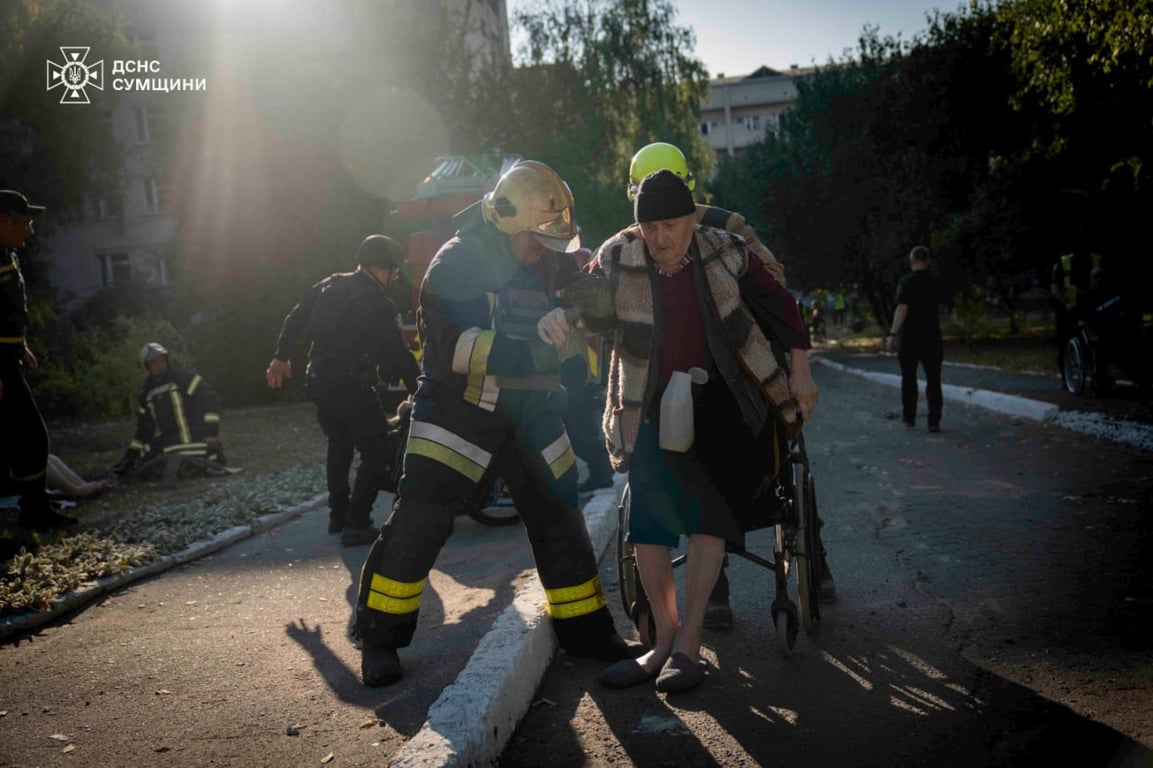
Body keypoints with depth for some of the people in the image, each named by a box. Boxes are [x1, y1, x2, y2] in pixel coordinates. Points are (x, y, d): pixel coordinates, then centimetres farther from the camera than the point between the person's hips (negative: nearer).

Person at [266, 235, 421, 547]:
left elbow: (295, 320, 16)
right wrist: (417, 389, -7)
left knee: (339, 444, 25)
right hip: (351, 385, -8)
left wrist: (281, 357, 26)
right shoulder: (377, 304, -13)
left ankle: (338, 515, 30)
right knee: (376, 452, -1)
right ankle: (356, 524, -6)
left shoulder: (329, 285, 9)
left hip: (319, 380, 8)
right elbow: (398, 354, -14)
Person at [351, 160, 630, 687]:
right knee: (419, 519, -7)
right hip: (461, 408, -6)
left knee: (559, 516, 8)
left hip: (530, 412, 6)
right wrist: (533, 350, -33)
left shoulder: (547, 264, 7)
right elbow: (457, 346, -26)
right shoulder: (457, 263, -13)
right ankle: (379, 638, 8)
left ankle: (585, 631, 22)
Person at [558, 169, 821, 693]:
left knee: (708, 510, -16)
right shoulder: (617, 259, -9)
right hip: (653, 408, 2)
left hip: (722, 401, -2)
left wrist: (800, 374, -1)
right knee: (647, 519, -6)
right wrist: (560, 320, -23)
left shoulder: (725, 253, -9)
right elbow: (593, 314, 2)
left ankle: (688, 643, -8)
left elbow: (780, 305, 1)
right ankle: (664, 640, 9)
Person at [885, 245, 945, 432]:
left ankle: (909, 418, 18)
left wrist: (893, 334, -18)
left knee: (909, 378, 11)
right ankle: (934, 421, -5)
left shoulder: (906, 282, -11)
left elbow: (902, 309, -19)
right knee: (933, 380, 2)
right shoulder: (935, 282, 5)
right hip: (932, 337, 3)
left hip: (909, 338, -3)